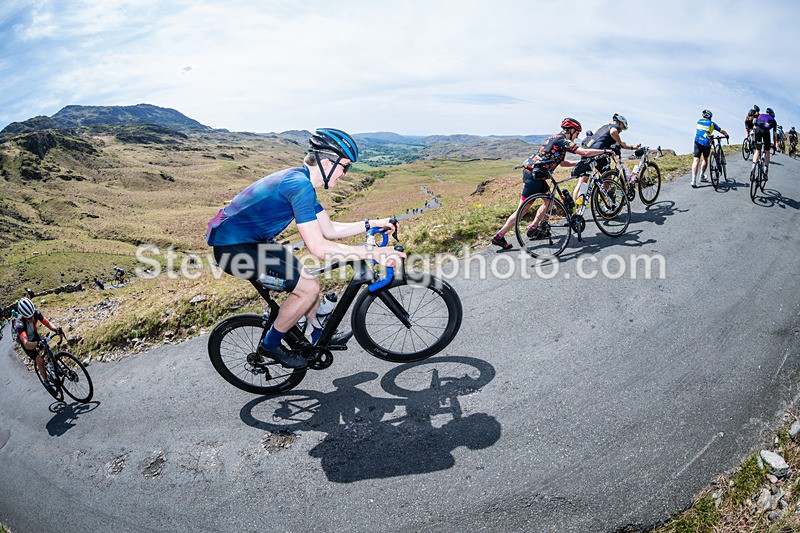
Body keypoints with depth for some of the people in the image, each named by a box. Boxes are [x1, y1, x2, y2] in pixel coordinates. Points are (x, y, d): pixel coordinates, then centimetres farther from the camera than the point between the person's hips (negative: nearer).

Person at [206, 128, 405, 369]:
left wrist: (372, 223, 6)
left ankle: (318, 339, 31)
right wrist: (373, 253, -28)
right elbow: (318, 248, -30)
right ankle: (270, 346, 7)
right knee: (309, 288, -11)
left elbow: (329, 229, 12)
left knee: (305, 281, 13)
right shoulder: (300, 184, -26)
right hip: (233, 248, -10)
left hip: (248, 240, 10)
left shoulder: (302, 181, 6)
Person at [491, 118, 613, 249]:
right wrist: (605, 151, -3)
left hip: (530, 171, 10)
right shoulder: (563, 141, -8)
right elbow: (585, 152, -14)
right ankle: (499, 236, -6)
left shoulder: (555, 137, 21)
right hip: (534, 175, -10)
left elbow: (561, 162, 27)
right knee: (522, 209, -6)